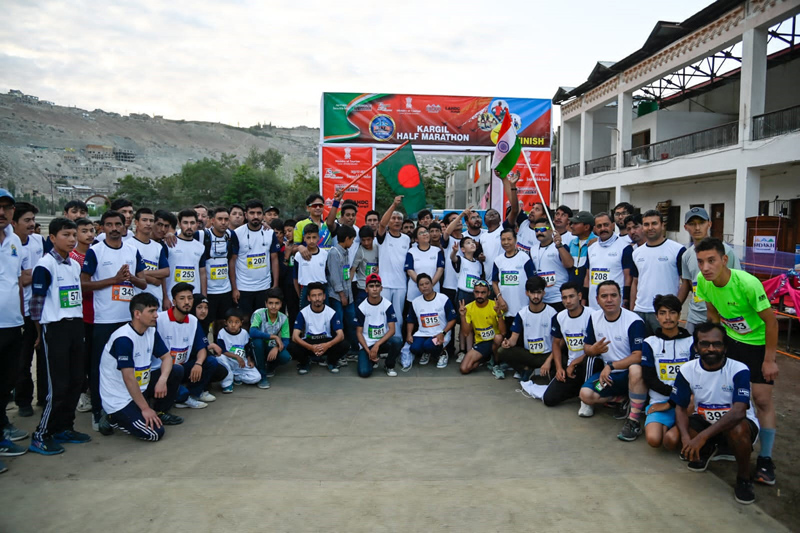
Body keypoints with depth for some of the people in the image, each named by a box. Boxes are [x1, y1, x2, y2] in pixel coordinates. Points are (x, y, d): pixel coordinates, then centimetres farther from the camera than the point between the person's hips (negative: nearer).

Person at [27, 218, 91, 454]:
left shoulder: (75, 265, 12)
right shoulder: (45, 265, -11)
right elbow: (36, 301, -10)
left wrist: (79, 323, 16)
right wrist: (40, 332, -5)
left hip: (76, 326, 7)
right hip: (55, 328, -7)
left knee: (76, 381, 10)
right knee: (58, 385, -4)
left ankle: (64, 427, 23)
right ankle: (41, 435, 9)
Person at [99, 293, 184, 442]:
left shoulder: (151, 331, 0)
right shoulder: (123, 339, -25)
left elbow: (167, 357, 3)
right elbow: (129, 378, -25)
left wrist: (162, 380, -19)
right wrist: (145, 408, -21)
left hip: (141, 387, 8)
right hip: (119, 399, -8)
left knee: (177, 371, -6)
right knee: (155, 433, -19)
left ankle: (159, 413, 10)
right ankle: (115, 419, 5)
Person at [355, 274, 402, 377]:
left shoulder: (387, 305, -9)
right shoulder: (361, 308, -9)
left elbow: (392, 329, -13)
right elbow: (359, 332, -4)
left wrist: (377, 345, -25)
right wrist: (368, 351, -15)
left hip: (383, 341, 1)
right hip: (367, 343, 0)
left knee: (397, 341, -33)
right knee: (364, 372, -21)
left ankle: (389, 365, -2)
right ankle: (373, 358, 16)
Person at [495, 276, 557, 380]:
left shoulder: (552, 313, -9)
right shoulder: (522, 314, 2)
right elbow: (514, 337, -1)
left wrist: (549, 361, -23)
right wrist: (509, 342, -26)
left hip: (547, 355, -3)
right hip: (528, 354, 3)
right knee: (502, 352, -21)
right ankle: (526, 369, -1)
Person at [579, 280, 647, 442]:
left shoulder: (634, 321, -19)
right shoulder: (594, 317, 0)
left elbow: (638, 356, -25)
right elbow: (586, 348, 8)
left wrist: (611, 365, -28)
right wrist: (594, 349, -16)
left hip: (630, 371, -5)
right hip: (609, 373, 6)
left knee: (636, 369, -41)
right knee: (586, 395, -17)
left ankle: (634, 422, -25)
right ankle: (624, 399, 9)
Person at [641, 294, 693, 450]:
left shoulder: (690, 342, 5)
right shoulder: (650, 343, 6)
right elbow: (649, 379, 1)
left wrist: (672, 402, -9)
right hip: (659, 401, 1)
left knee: (671, 440, -28)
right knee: (653, 439, -26)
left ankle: (671, 428, 6)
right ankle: (662, 425, 7)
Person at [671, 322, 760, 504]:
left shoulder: (739, 370, -22)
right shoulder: (687, 370, -10)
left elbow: (738, 412, -33)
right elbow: (680, 407, -5)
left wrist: (702, 436, -41)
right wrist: (686, 436, -26)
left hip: (738, 422, -4)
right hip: (705, 420, 4)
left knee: (738, 429, -38)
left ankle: (744, 479, -8)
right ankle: (708, 449, 16)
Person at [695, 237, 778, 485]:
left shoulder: (748, 283, -32)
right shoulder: (703, 281, -15)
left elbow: (771, 321, -21)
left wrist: (769, 360, -16)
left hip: (759, 342, -5)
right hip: (731, 338, 5)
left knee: (762, 398, -5)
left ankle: (765, 460, 7)